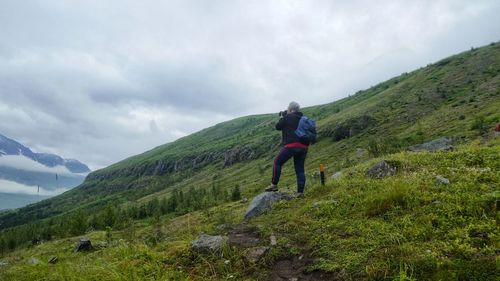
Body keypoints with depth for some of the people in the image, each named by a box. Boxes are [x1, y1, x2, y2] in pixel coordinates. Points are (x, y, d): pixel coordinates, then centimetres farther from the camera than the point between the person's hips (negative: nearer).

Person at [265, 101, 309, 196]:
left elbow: (278, 127, 6)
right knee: (300, 169, 9)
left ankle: (274, 185, 5)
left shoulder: (288, 117, -2)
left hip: (292, 145, -7)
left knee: (277, 162, 5)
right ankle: (300, 192, 8)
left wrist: (281, 118, 23)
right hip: (304, 146, 7)